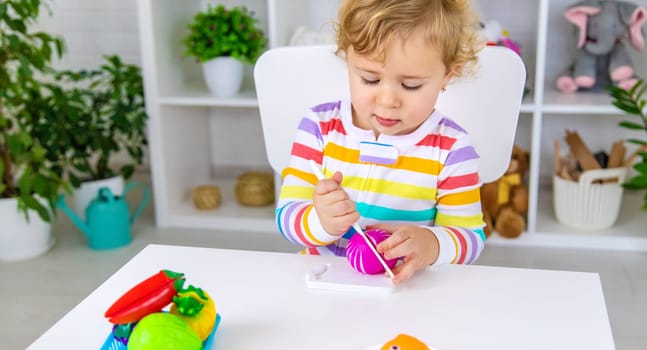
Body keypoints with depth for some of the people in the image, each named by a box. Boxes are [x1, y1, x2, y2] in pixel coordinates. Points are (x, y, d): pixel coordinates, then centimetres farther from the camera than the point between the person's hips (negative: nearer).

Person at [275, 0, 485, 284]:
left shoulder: (451, 147, -7)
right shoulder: (319, 126, -3)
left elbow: (471, 238, -5)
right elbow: (287, 217, -5)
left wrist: (431, 244, -27)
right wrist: (321, 222, -28)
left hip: (408, 286, -1)